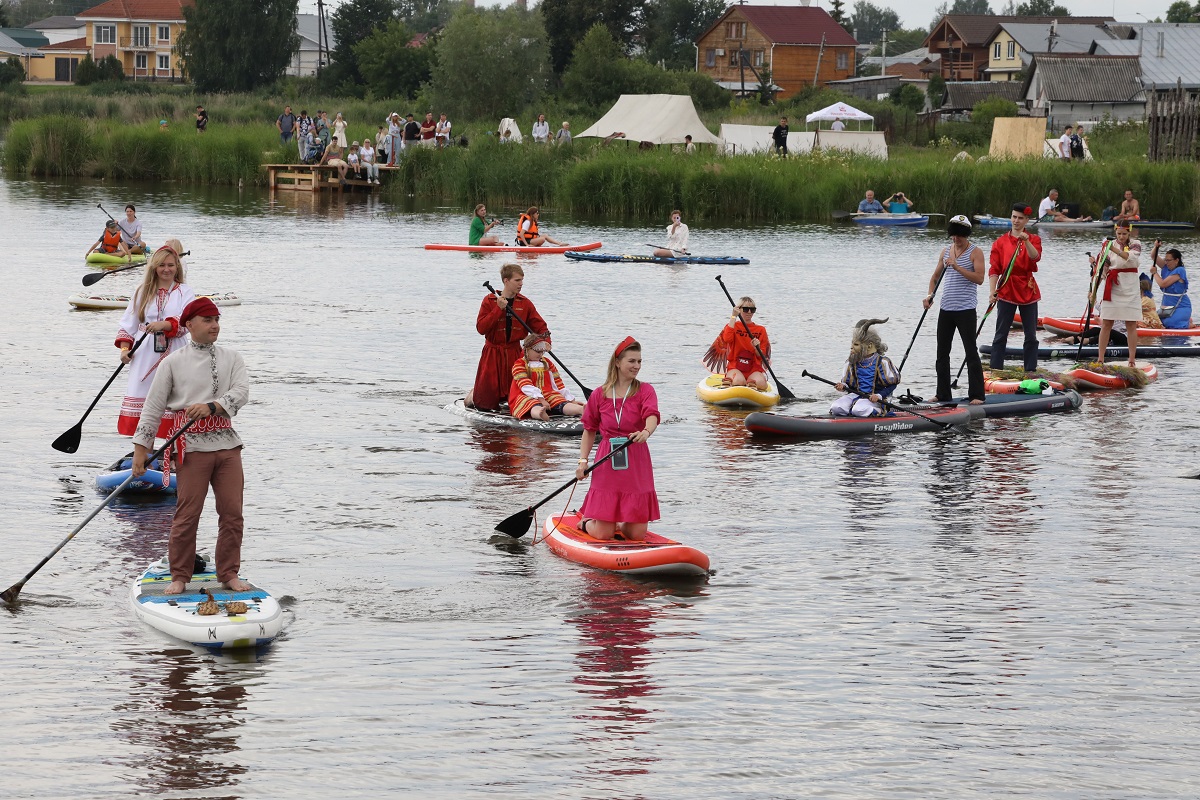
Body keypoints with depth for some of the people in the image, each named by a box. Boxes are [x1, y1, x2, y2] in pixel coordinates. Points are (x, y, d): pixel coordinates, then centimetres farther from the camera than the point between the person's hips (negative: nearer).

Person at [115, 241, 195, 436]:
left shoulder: (184, 292, 5)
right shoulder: (143, 292, 13)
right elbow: (128, 323, 15)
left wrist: (163, 325, -28)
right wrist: (124, 348, 0)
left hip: (173, 356, -2)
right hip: (144, 358, 2)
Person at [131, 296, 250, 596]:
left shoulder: (231, 359, 12)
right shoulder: (173, 362, 4)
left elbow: (241, 392, -5)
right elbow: (154, 407, 4)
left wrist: (211, 406, -22)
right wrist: (140, 450, -1)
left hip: (226, 444, 3)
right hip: (192, 446, -3)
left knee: (232, 512, 3)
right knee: (187, 513, -5)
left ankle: (229, 574, 15)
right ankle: (179, 577, 5)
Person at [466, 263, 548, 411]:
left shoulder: (525, 303, 4)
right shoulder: (490, 301, -5)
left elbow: (539, 326, 2)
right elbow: (481, 328, -14)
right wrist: (499, 309, -19)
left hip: (514, 354, 3)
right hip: (492, 354, -3)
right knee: (486, 404, -3)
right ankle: (473, 395, 32)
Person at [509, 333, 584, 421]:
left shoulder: (546, 363, 22)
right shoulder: (519, 364, 2)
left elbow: (558, 383, 22)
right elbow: (526, 386, -12)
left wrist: (572, 400, 14)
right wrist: (541, 399, -25)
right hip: (525, 396, -5)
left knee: (561, 404, -28)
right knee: (535, 406, -43)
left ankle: (583, 410, -58)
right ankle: (540, 414, -80)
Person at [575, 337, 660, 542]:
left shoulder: (645, 390, 2)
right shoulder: (600, 395, 6)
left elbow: (652, 415, -18)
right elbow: (590, 430, 14)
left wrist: (646, 432, -41)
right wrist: (583, 460, 1)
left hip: (636, 465, 0)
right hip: (607, 463, 0)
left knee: (637, 534, -1)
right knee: (604, 534, -3)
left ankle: (619, 524, 33)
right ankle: (586, 522, 30)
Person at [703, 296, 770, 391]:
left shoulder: (761, 330, 13)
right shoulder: (732, 325, 9)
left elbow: (761, 356, 8)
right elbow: (727, 339, -17)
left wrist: (757, 348, -15)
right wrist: (733, 317, -15)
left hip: (754, 368, 2)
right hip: (735, 366, -2)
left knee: (760, 383, -33)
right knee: (739, 381, -37)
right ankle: (728, 381, -6)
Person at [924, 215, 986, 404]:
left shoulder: (975, 252, -5)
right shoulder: (946, 251, 13)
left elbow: (979, 278, -17)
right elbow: (935, 276, 20)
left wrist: (957, 267, -22)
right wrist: (930, 295, 2)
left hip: (966, 309, -7)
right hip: (946, 309, 7)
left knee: (971, 351, -7)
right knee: (942, 353, 10)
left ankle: (977, 395, -7)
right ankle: (943, 394, 18)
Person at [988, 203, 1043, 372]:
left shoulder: (1033, 239, 8)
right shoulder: (1001, 242, 5)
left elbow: (1035, 257, -13)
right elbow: (994, 269, -1)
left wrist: (1026, 241, -28)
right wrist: (992, 292, -13)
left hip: (1028, 291, 1)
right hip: (1006, 291, -1)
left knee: (1031, 335, 3)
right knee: (1001, 334, -2)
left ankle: (1031, 371, 8)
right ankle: (995, 370, -1)